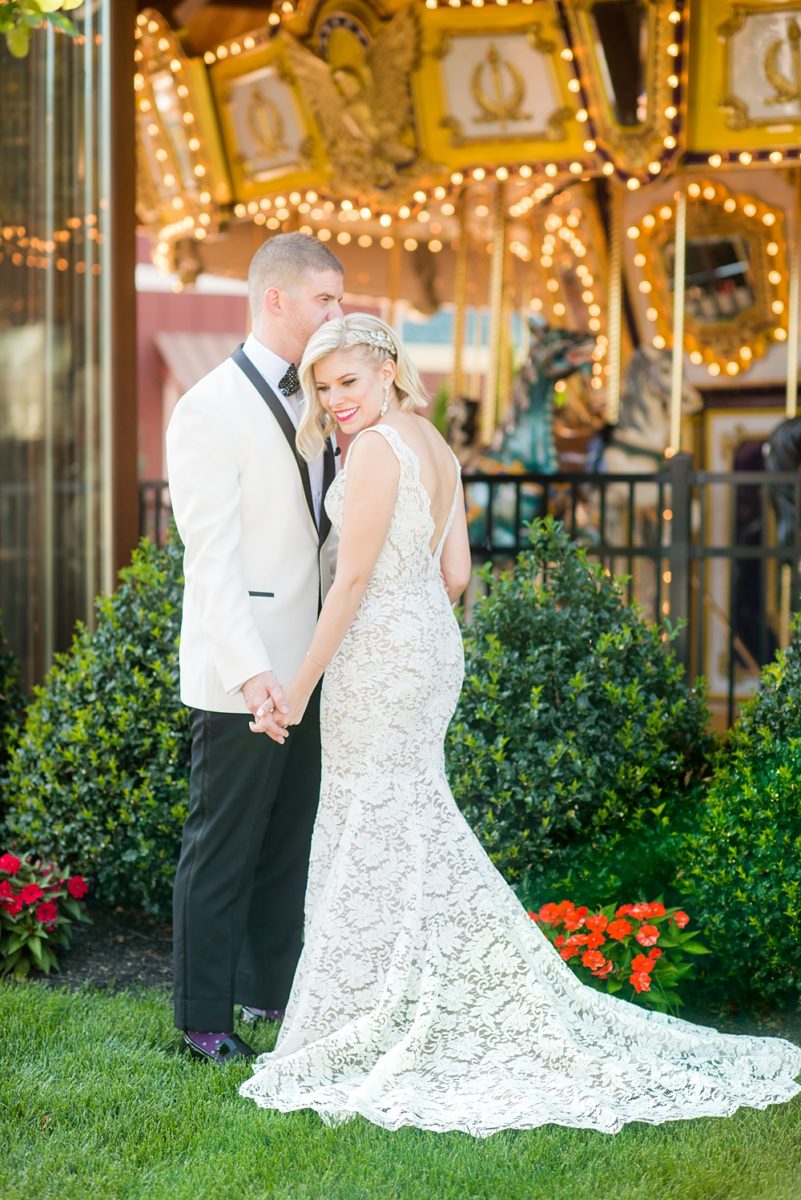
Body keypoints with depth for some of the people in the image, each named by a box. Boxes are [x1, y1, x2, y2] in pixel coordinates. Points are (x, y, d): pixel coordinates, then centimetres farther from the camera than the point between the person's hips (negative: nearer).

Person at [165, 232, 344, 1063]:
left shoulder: (311, 403, 14)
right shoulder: (212, 409, -11)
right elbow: (211, 555, -18)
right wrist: (250, 669, -25)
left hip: (308, 666, 8)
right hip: (243, 673, -8)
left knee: (291, 839, 15)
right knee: (224, 845, 1)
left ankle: (272, 993, 28)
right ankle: (204, 1020, 11)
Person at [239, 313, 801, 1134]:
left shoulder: (377, 450, -16)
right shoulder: (436, 447, 11)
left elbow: (353, 578, -19)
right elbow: (454, 572, 13)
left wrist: (299, 687, -15)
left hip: (378, 653, -9)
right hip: (432, 642, 9)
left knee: (376, 827, -1)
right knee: (415, 816, 17)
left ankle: (378, 1029, 8)